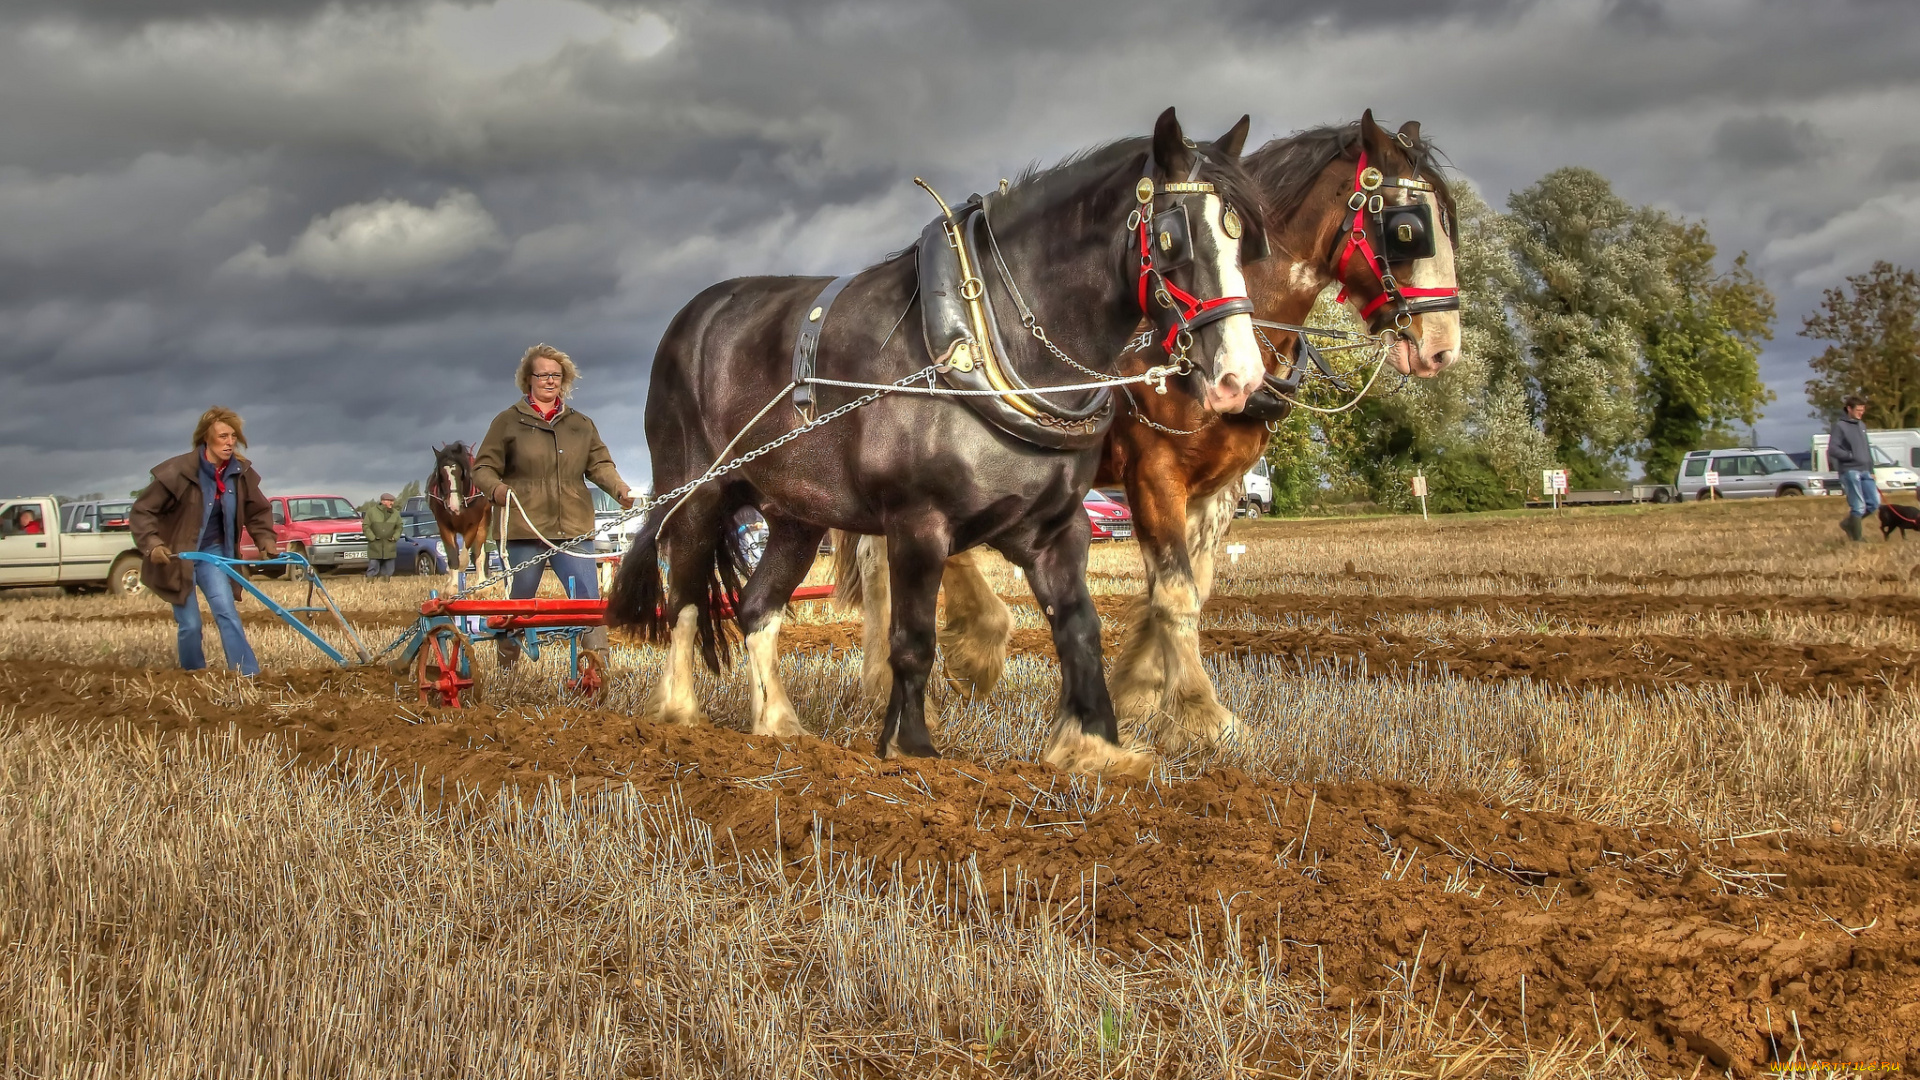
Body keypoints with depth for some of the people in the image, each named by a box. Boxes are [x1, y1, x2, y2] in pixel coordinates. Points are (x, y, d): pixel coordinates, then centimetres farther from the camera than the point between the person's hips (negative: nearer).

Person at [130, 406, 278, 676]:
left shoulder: (241, 474, -7)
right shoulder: (179, 472, -21)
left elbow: (258, 512, 10)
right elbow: (141, 511, -16)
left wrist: (266, 540, -4)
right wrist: (152, 544, -29)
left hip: (213, 552, 3)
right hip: (177, 555, -3)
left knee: (226, 612, -13)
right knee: (190, 625, -2)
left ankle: (249, 677, -17)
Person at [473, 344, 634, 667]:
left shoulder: (581, 424, 18)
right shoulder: (508, 422, 7)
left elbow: (599, 464, 11)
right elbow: (483, 468, 3)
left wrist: (620, 489, -8)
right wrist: (495, 487, -19)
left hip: (574, 531, 2)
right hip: (524, 531, -2)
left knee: (589, 601, -8)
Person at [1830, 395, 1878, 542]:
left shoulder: (1861, 426, 17)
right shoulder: (1840, 426, -5)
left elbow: (1867, 449, 21)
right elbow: (1833, 449, -12)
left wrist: (1871, 470, 16)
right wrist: (1851, 456, -18)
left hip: (1864, 471, 7)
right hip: (1849, 471, -7)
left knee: (1874, 504, 3)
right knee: (1858, 506, -8)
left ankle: (1849, 524, 19)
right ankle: (1857, 538, 3)